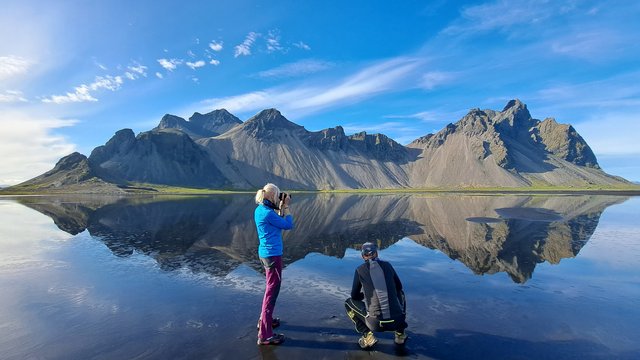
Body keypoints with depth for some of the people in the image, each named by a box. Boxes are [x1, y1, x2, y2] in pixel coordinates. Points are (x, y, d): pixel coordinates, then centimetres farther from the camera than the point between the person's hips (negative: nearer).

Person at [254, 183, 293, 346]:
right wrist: (286, 206, -7)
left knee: (271, 287, 25)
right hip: (272, 254, -10)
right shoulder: (268, 213, -22)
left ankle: (265, 319, 40)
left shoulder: (260, 209, 6)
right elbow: (288, 225, -14)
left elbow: (278, 222, 13)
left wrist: (281, 207, 8)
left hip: (266, 253, 10)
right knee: (272, 291, -1)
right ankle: (265, 335, 9)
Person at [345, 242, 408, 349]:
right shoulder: (387, 265, 7)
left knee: (349, 303, 21)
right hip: (397, 321, 3)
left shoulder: (360, 270, -1)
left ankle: (368, 336, 8)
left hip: (376, 323, -3)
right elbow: (399, 287, 21)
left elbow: (354, 296, 9)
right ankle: (400, 334, 25)